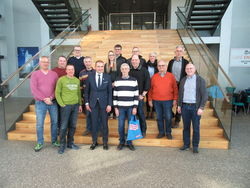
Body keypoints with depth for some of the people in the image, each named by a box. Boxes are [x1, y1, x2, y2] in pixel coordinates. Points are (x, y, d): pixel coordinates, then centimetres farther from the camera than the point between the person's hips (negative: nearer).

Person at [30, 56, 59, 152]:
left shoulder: (54, 74, 6)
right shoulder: (35, 74, 0)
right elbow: (34, 89, -7)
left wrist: (51, 97, -11)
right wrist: (44, 99, -14)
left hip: (53, 102, 2)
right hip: (40, 103, -2)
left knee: (54, 122, 8)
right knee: (39, 124, 4)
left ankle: (54, 140, 24)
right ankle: (40, 143, 19)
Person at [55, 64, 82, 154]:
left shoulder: (77, 80, 10)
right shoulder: (61, 80, -3)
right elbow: (57, 93, -3)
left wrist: (80, 104, 13)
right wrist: (62, 104, -8)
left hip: (75, 106, 4)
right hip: (66, 106, -4)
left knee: (73, 125, 9)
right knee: (64, 126, 0)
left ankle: (70, 143, 24)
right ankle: (62, 145, 15)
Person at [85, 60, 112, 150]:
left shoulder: (108, 77, -1)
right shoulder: (90, 76, 1)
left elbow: (110, 91, -1)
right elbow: (87, 91, 6)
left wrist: (109, 104, -6)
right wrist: (87, 102, 1)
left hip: (104, 103, -1)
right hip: (93, 103, 1)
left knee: (104, 123, 7)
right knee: (94, 123, 8)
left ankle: (105, 142, 23)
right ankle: (94, 141, 25)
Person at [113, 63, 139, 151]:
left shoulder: (134, 80, 1)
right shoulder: (117, 81, 5)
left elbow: (136, 95, 0)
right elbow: (115, 95, 5)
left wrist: (135, 107, -5)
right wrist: (115, 107, 1)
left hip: (131, 107, -1)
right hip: (120, 107, 1)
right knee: (121, 125, 5)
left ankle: (129, 142, 22)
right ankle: (121, 142, 23)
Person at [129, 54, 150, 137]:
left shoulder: (144, 70, -1)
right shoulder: (129, 70, 7)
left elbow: (147, 83, -2)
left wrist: (143, 95, -6)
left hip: (139, 96, -2)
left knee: (140, 113, 1)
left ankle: (143, 130, 16)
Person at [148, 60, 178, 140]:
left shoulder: (171, 76, 1)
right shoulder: (154, 77, 4)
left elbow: (175, 88, 3)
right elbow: (151, 89, 7)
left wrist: (175, 99, 0)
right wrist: (150, 99, 5)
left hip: (168, 100, -1)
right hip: (156, 101, 2)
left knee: (168, 117, 5)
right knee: (159, 117, 10)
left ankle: (168, 133, 22)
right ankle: (161, 132, 25)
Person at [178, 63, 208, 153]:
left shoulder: (200, 80, -2)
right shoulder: (183, 80, 10)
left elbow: (204, 95, -5)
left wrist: (201, 108, -12)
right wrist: (179, 105, 12)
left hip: (195, 107, -3)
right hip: (185, 106, 4)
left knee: (196, 128, 5)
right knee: (186, 127, 11)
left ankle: (195, 146, 19)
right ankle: (186, 144, 24)